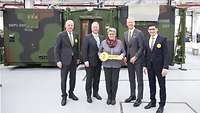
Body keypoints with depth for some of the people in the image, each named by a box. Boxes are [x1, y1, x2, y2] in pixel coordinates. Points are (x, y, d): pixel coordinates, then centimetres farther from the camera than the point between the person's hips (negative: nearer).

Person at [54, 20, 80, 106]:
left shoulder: (76, 35, 8)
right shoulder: (61, 35, -7)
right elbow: (56, 49, -7)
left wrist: (78, 58, 10)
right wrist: (58, 61, -12)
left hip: (73, 60, 5)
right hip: (65, 60, -4)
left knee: (73, 78, 12)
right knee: (63, 79, 2)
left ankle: (71, 93, 29)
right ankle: (64, 96, 15)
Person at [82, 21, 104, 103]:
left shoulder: (102, 38, 10)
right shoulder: (87, 38, -4)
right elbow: (84, 50, -8)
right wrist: (85, 61, -14)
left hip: (99, 62, 5)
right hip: (90, 62, -4)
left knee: (97, 79, 13)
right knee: (89, 79, 3)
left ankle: (95, 93, 29)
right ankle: (88, 96, 14)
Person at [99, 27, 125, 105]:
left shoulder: (119, 42, 1)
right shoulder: (104, 42, 2)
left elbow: (123, 52, 11)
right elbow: (99, 52, 11)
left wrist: (122, 55, -10)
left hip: (116, 65, 0)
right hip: (106, 65, 1)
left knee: (115, 81, 3)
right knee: (108, 81, 6)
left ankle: (113, 98, 19)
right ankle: (109, 97, 22)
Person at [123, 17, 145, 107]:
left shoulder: (139, 33, -8)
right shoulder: (125, 33, 12)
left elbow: (141, 47, -11)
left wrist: (135, 57, -15)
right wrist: (125, 57, 5)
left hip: (137, 59, -6)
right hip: (129, 59, 6)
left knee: (139, 79, 2)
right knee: (131, 79, 14)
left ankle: (139, 98, 11)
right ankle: (132, 95, 27)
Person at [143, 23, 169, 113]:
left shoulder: (162, 39, -7)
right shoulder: (147, 40, 8)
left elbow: (166, 54, -11)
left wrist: (165, 67, -17)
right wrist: (145, 65, 8)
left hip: (159, 66, -5)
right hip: (150, 67, 5)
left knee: (162, 86, 5)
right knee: (152, 85, 14)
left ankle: (162, 105, 16)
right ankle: (152, 102, 28)